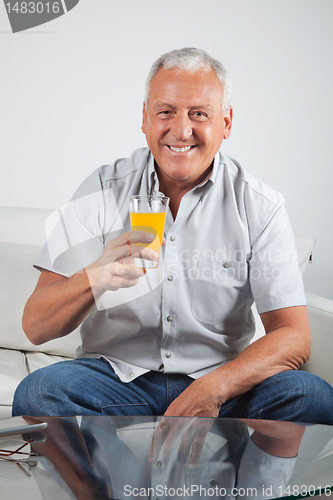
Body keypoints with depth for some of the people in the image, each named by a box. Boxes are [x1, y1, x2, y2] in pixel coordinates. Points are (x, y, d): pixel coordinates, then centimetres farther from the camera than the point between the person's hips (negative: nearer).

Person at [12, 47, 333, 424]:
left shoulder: (259, 206, -2)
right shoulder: (102, 191, -2)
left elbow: (293, 337, -6)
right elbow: (36, 328, -7)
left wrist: (213, 388, -24)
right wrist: (95, 278, -29)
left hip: (222, 383, 0)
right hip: (118, 376, 1)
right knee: (36, 394, -28)